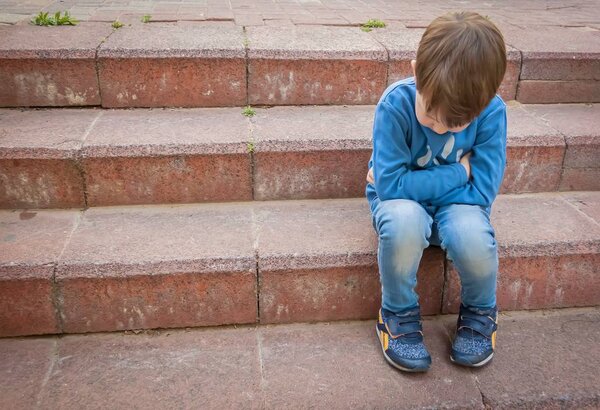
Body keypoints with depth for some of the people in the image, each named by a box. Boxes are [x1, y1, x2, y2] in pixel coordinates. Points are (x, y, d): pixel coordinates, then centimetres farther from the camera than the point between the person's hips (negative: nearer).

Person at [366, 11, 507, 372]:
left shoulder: (491, 111, -20)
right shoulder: (396, 105, -26)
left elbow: (482, 191, -21)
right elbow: (390, 185, -27)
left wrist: (411, 183, -21)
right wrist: (458, 173, -22)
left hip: (456, 203, 1)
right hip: (403, 202, -1)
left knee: (472, 235, -33)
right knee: (405, 221, -37)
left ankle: (480, 312, 3)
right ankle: (399, 314, -7)